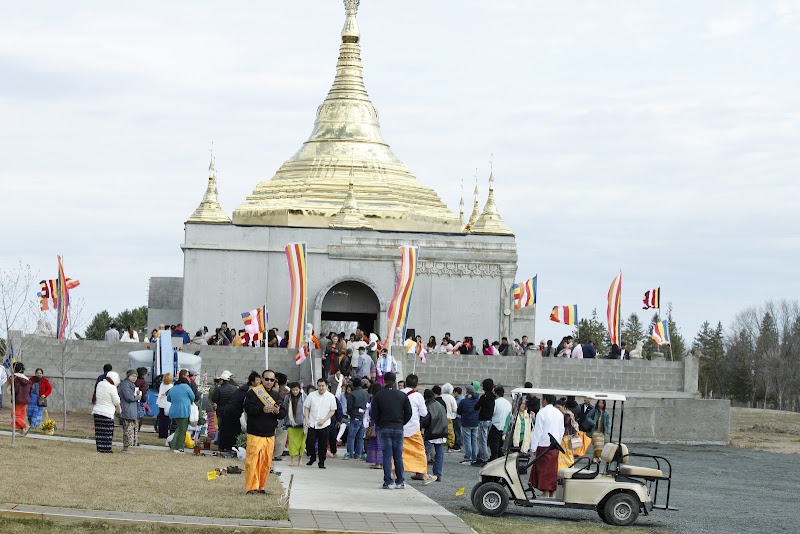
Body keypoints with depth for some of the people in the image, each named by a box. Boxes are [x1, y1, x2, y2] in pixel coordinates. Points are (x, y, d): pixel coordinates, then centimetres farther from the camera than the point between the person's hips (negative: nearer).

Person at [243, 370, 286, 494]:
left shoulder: (276, 395, 15)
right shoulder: (253, 393, -1)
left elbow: (283, 414, 12)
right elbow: (248, 409, -13)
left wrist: (278, 411, -11)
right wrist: (262, 409, -25)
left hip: (270, 435, 5)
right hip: (255, 434, -5)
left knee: (266, 462, 6)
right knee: (252, 460, -10)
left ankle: (261, 486, 16)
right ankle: (251, 487, -8)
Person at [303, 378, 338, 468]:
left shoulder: (331, 397, 0)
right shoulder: (311, 395, 3)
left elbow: (333, 411, 1)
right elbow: (306, 407, 8)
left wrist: (323, 420, -10)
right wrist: (306, 419, -5)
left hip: (324, 425, -1)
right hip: (312, 424, 1)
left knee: (323, 445, 2)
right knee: (310, 442, -2)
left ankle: (321, 462, 13)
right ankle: (312, 457, 23)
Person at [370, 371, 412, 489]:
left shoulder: (378, 395, -3)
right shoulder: (402, 395, 2)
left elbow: (373, 413, -3)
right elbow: (409, 413, 3)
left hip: (384, 429, -1)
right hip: (398, 429, 2)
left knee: (387, 456, 0)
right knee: (398, 456, 7)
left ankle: (388, 482, -4)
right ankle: (400, 481, 7)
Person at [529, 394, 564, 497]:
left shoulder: (542, 413, -11)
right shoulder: (559, 414, 10)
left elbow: (537, 431, -12)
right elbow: (562, 431, 15)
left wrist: (533, 448, -9)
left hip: (544, 446, -6)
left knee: (543, 470, -4)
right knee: (552, 470, 11)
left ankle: (545, 493, -10)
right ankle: (551, 493, 14)